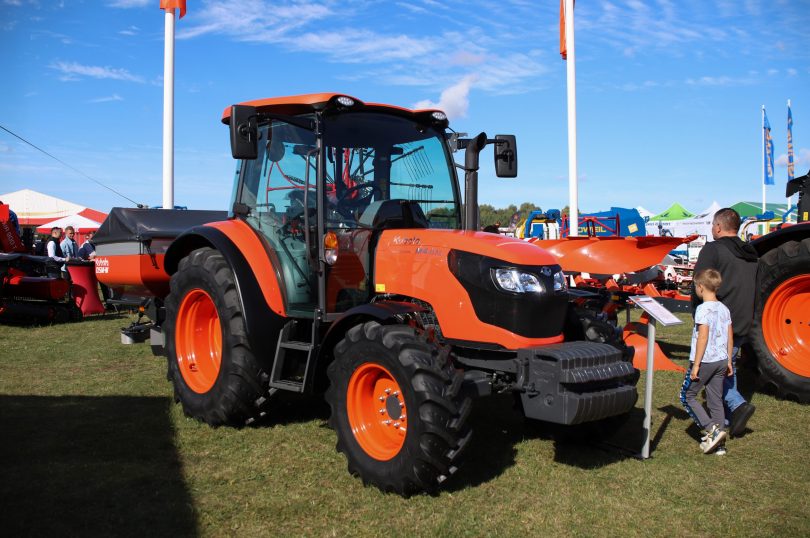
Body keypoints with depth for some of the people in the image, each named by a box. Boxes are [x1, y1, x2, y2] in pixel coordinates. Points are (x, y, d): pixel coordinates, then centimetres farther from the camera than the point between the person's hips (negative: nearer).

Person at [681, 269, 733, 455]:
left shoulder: (703, 309, -15)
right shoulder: (724, 309, 8)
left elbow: (703, 337, -19)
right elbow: (730, 338, 11)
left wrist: (696, 364, -15)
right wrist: (728, 361, 20)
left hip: (705, 361, -7)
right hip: (721, 361, 8)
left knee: (687, 395, 5)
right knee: (716, 400, 12)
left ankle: (712, 429, -7)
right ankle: (718, 443, 15)